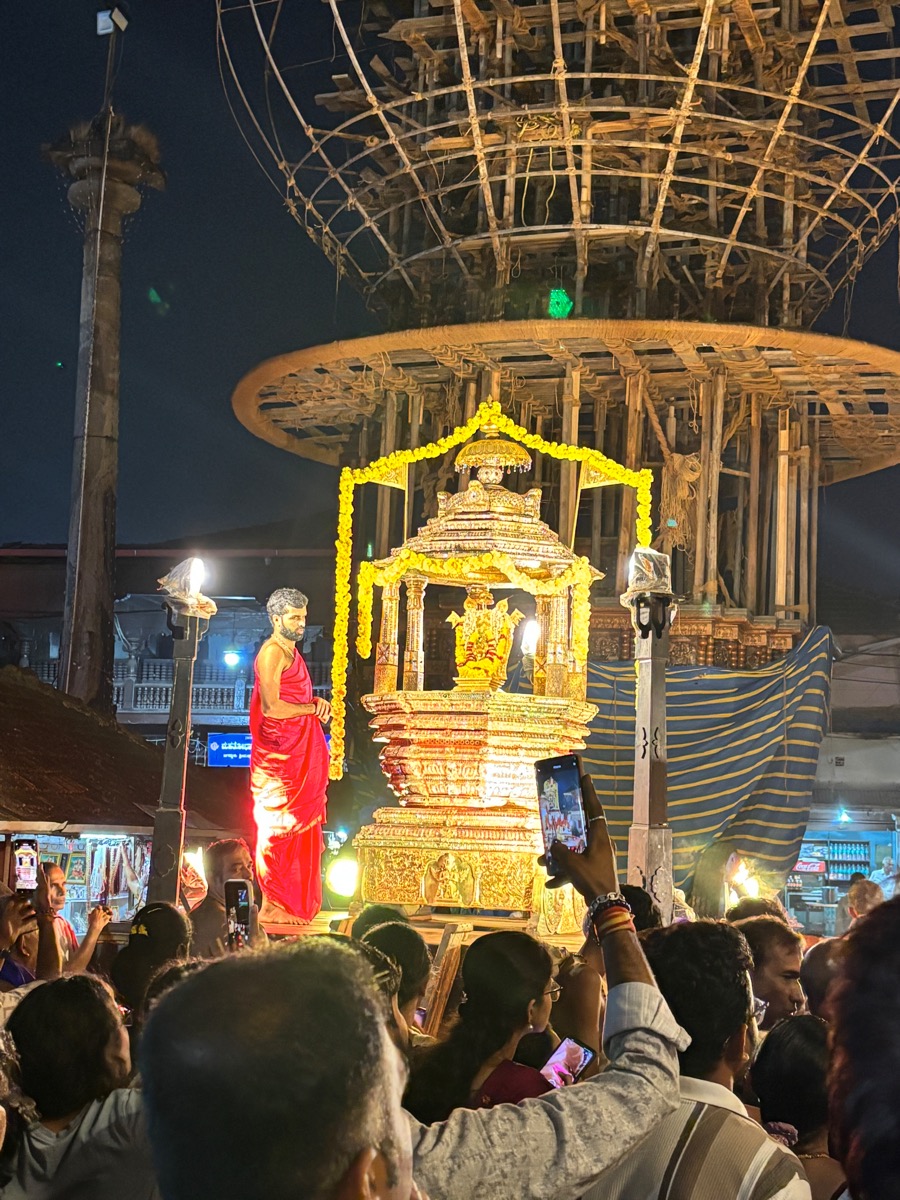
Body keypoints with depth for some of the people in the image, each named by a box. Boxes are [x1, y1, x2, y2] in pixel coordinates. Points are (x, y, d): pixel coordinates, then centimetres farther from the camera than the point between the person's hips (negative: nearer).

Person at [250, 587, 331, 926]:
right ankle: (274, 907, -2)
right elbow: (272, 708, -21)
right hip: (279, 755, -10)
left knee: (297, 828, 11)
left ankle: (294, 903, 17)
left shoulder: (290, 651, 17)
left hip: (299, 755, 10)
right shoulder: (272, 653, -14)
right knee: (279, 828, -6)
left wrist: (317, 701, 3)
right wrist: (313, 708, -10)